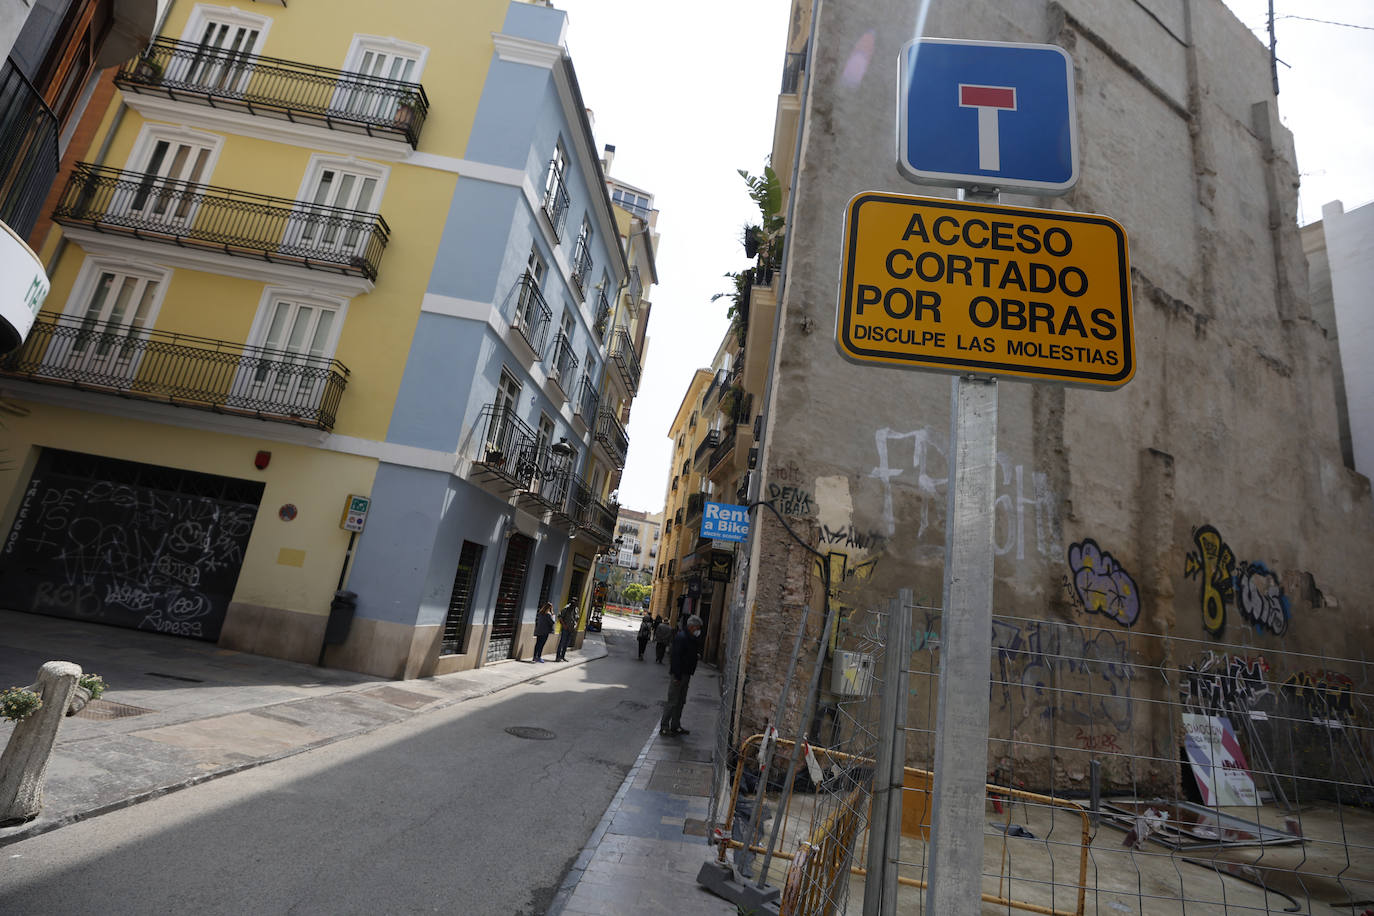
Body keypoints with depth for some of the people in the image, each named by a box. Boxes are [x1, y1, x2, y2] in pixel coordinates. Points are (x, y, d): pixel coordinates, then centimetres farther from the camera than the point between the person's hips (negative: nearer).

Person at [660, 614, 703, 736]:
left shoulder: (691, 638, 13)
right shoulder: (681, 637, -18)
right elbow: (676, 657, -23)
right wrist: (677, 676, -24)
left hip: (685, 675, 10)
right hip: (677, 675, -10)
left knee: (681, 702, 14)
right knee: (673, 701, -4)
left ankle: (675, 726, 23)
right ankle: (664, 727, 3)